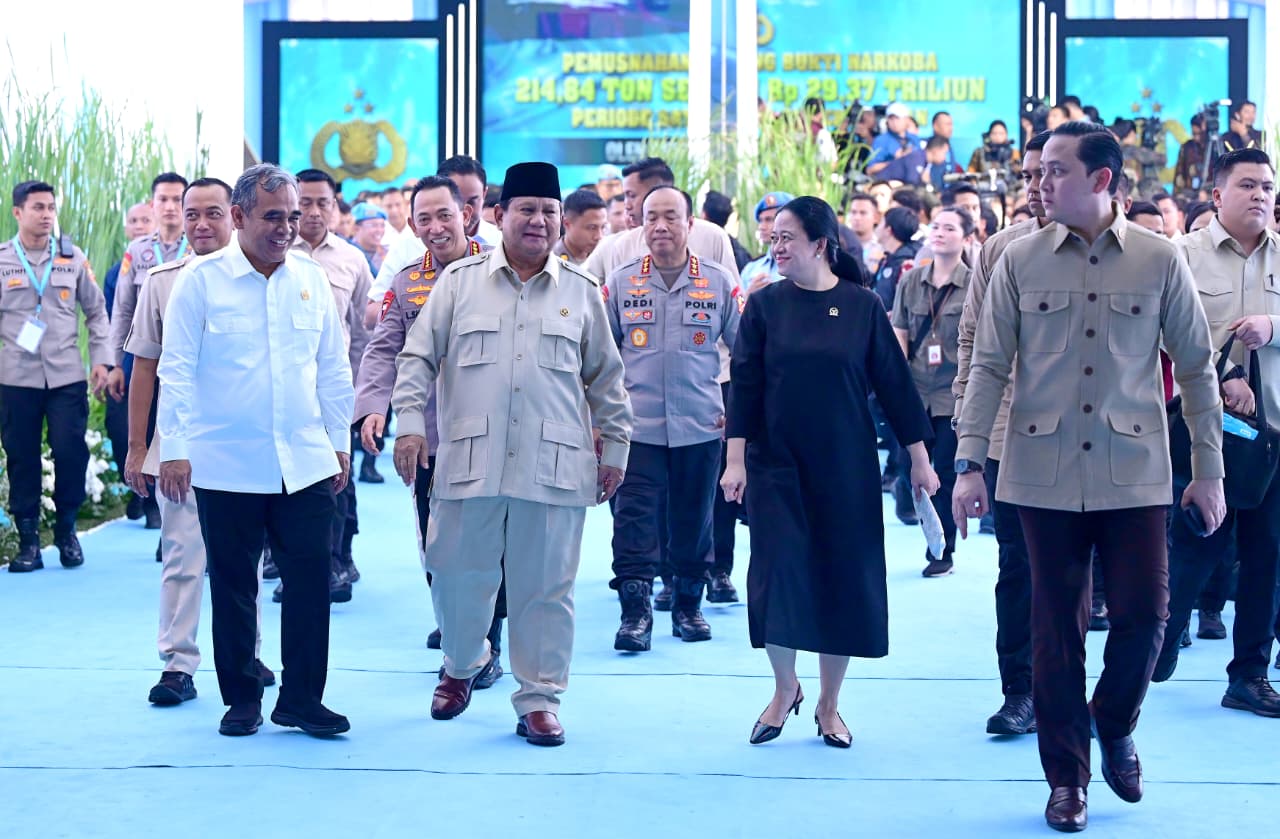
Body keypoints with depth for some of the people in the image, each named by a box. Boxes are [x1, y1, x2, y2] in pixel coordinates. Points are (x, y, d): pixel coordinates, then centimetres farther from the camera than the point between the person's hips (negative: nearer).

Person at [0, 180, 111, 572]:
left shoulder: (73, 258, 7)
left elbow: (96, 312, 11)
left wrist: (101, 359, 4)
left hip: (67, 374, 0)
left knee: (71, 452, -4)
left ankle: (66, 530, 15)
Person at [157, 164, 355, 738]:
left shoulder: (312, 278, 6)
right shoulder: (201, 280, -4)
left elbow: (333, 369, 12)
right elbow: (176, 369, -3)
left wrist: (339, 443, 12)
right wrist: (174, 448, -8)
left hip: (305, 463, 3)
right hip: (225, 464, -2)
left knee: (310, 580, 1)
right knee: (233, 584, 7)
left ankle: (302, 697, 13)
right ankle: (242, 698, 20)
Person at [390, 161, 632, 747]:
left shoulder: (581, 291, 9)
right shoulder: (459, 281, 6)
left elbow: (605, 378, 14)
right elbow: (418, 357, 6)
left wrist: (614, 446, 12)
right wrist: (410, 423, -3)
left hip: (553, 464, 0)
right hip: (469, 459, 0)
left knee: (545, 586, 3)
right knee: (457, 573, 7)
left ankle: (539, 699, 14)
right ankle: (463, 663, 35)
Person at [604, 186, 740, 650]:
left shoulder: (719, 283, 2)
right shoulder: (620, 282, 4)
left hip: (700, 427, 1)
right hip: (637, 426, 0)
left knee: (694, 519, 9)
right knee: (634, 517, -7)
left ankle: (688, 606, 22)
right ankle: (635, 611, -3)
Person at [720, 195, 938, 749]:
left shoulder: (862, 306, -2)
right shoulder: (765, 304, 0)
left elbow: (894, 384, 0)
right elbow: (744, 385, -1)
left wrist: (919, 459, 1)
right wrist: (735, 460, -8)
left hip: (845, 466, 0)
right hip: (775, 464, 0)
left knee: (845, 578, 4)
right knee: (776, 574, -4)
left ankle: (829, 705, 19)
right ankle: (784, 689, 19)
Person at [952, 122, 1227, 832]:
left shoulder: (1160, 260, 0)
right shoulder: (1020, 261, 1)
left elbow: (1196, 367, 5)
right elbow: (989, 366, 2)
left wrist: (1209, 468, 4)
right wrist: (970, 462, -5)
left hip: (1134, 474, 0)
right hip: (1045, 474, 0)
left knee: (1143, 614, -1)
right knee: (1056, 628, 6)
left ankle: (1114, 729, 29)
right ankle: (1067, 776, 20)